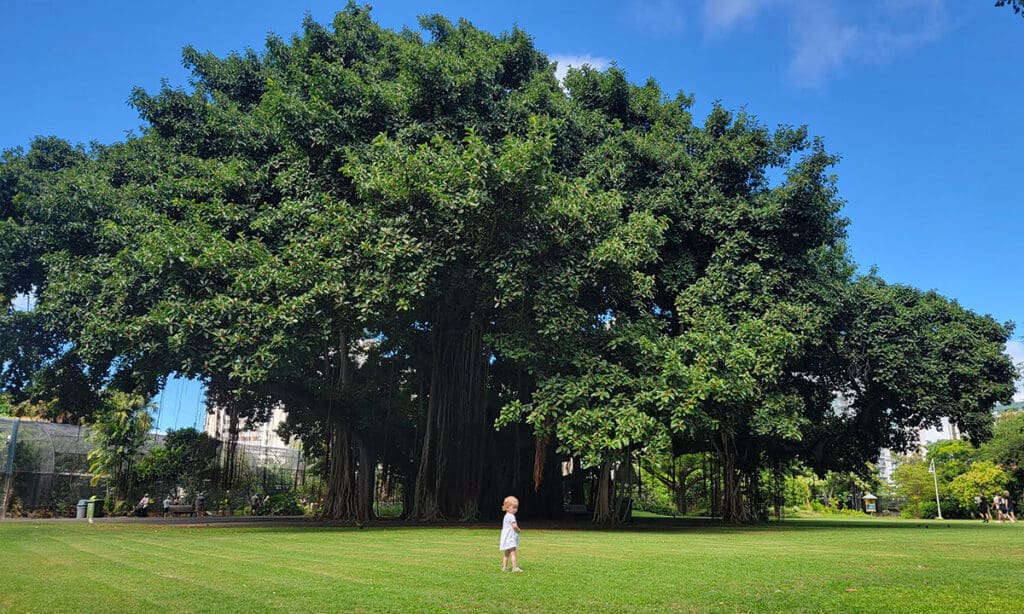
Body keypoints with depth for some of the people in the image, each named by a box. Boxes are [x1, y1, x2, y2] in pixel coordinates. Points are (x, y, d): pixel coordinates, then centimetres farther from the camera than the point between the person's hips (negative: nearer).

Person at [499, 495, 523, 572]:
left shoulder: (506, 516, 17)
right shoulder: (511, 516, -14)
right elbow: (514, 526, -25)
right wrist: (518, 530, -6)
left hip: (506, 539, 10)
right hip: (510, 538, -10)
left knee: (506, 554, 15)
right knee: (513, 552, -13)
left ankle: (504, 567, 17)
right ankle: (515, 567, -17)